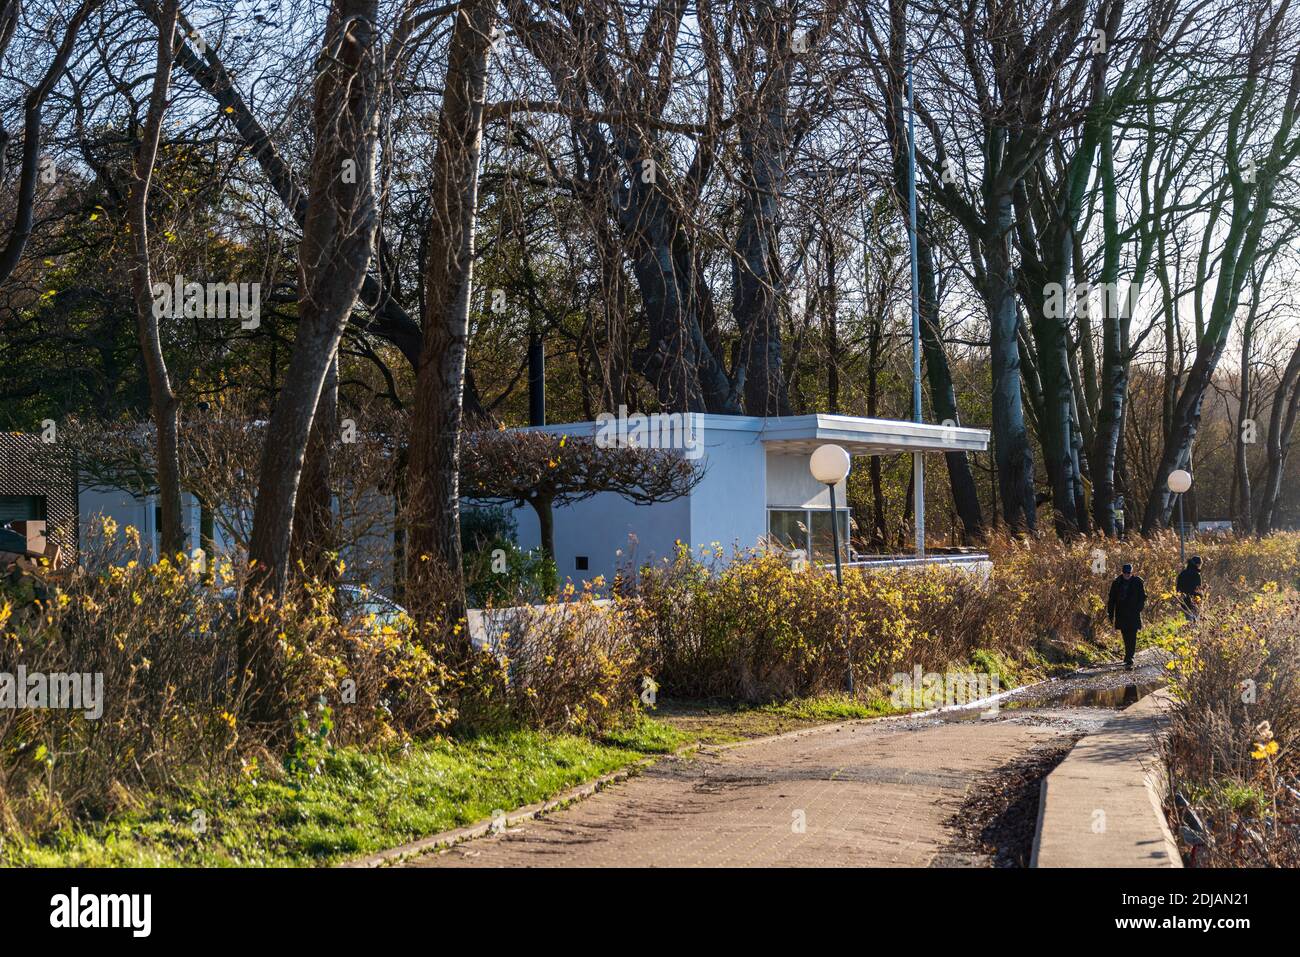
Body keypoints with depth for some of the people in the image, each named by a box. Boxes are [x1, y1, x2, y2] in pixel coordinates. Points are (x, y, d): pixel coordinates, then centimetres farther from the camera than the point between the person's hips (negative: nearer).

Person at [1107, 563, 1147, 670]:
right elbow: (1112, 599, 8)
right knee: (1126, 638, 13)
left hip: (1134, 616, -3)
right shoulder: (1116, 583, 4)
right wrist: (1111, 614, 5)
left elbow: (1143, 597, 3)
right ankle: (1129, 657, 29)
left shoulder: (1138, 582, -2)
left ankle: (1129, 661, -12)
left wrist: (1138, 609, -10)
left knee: (1131, 638, -9)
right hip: (1121, 616, 3)